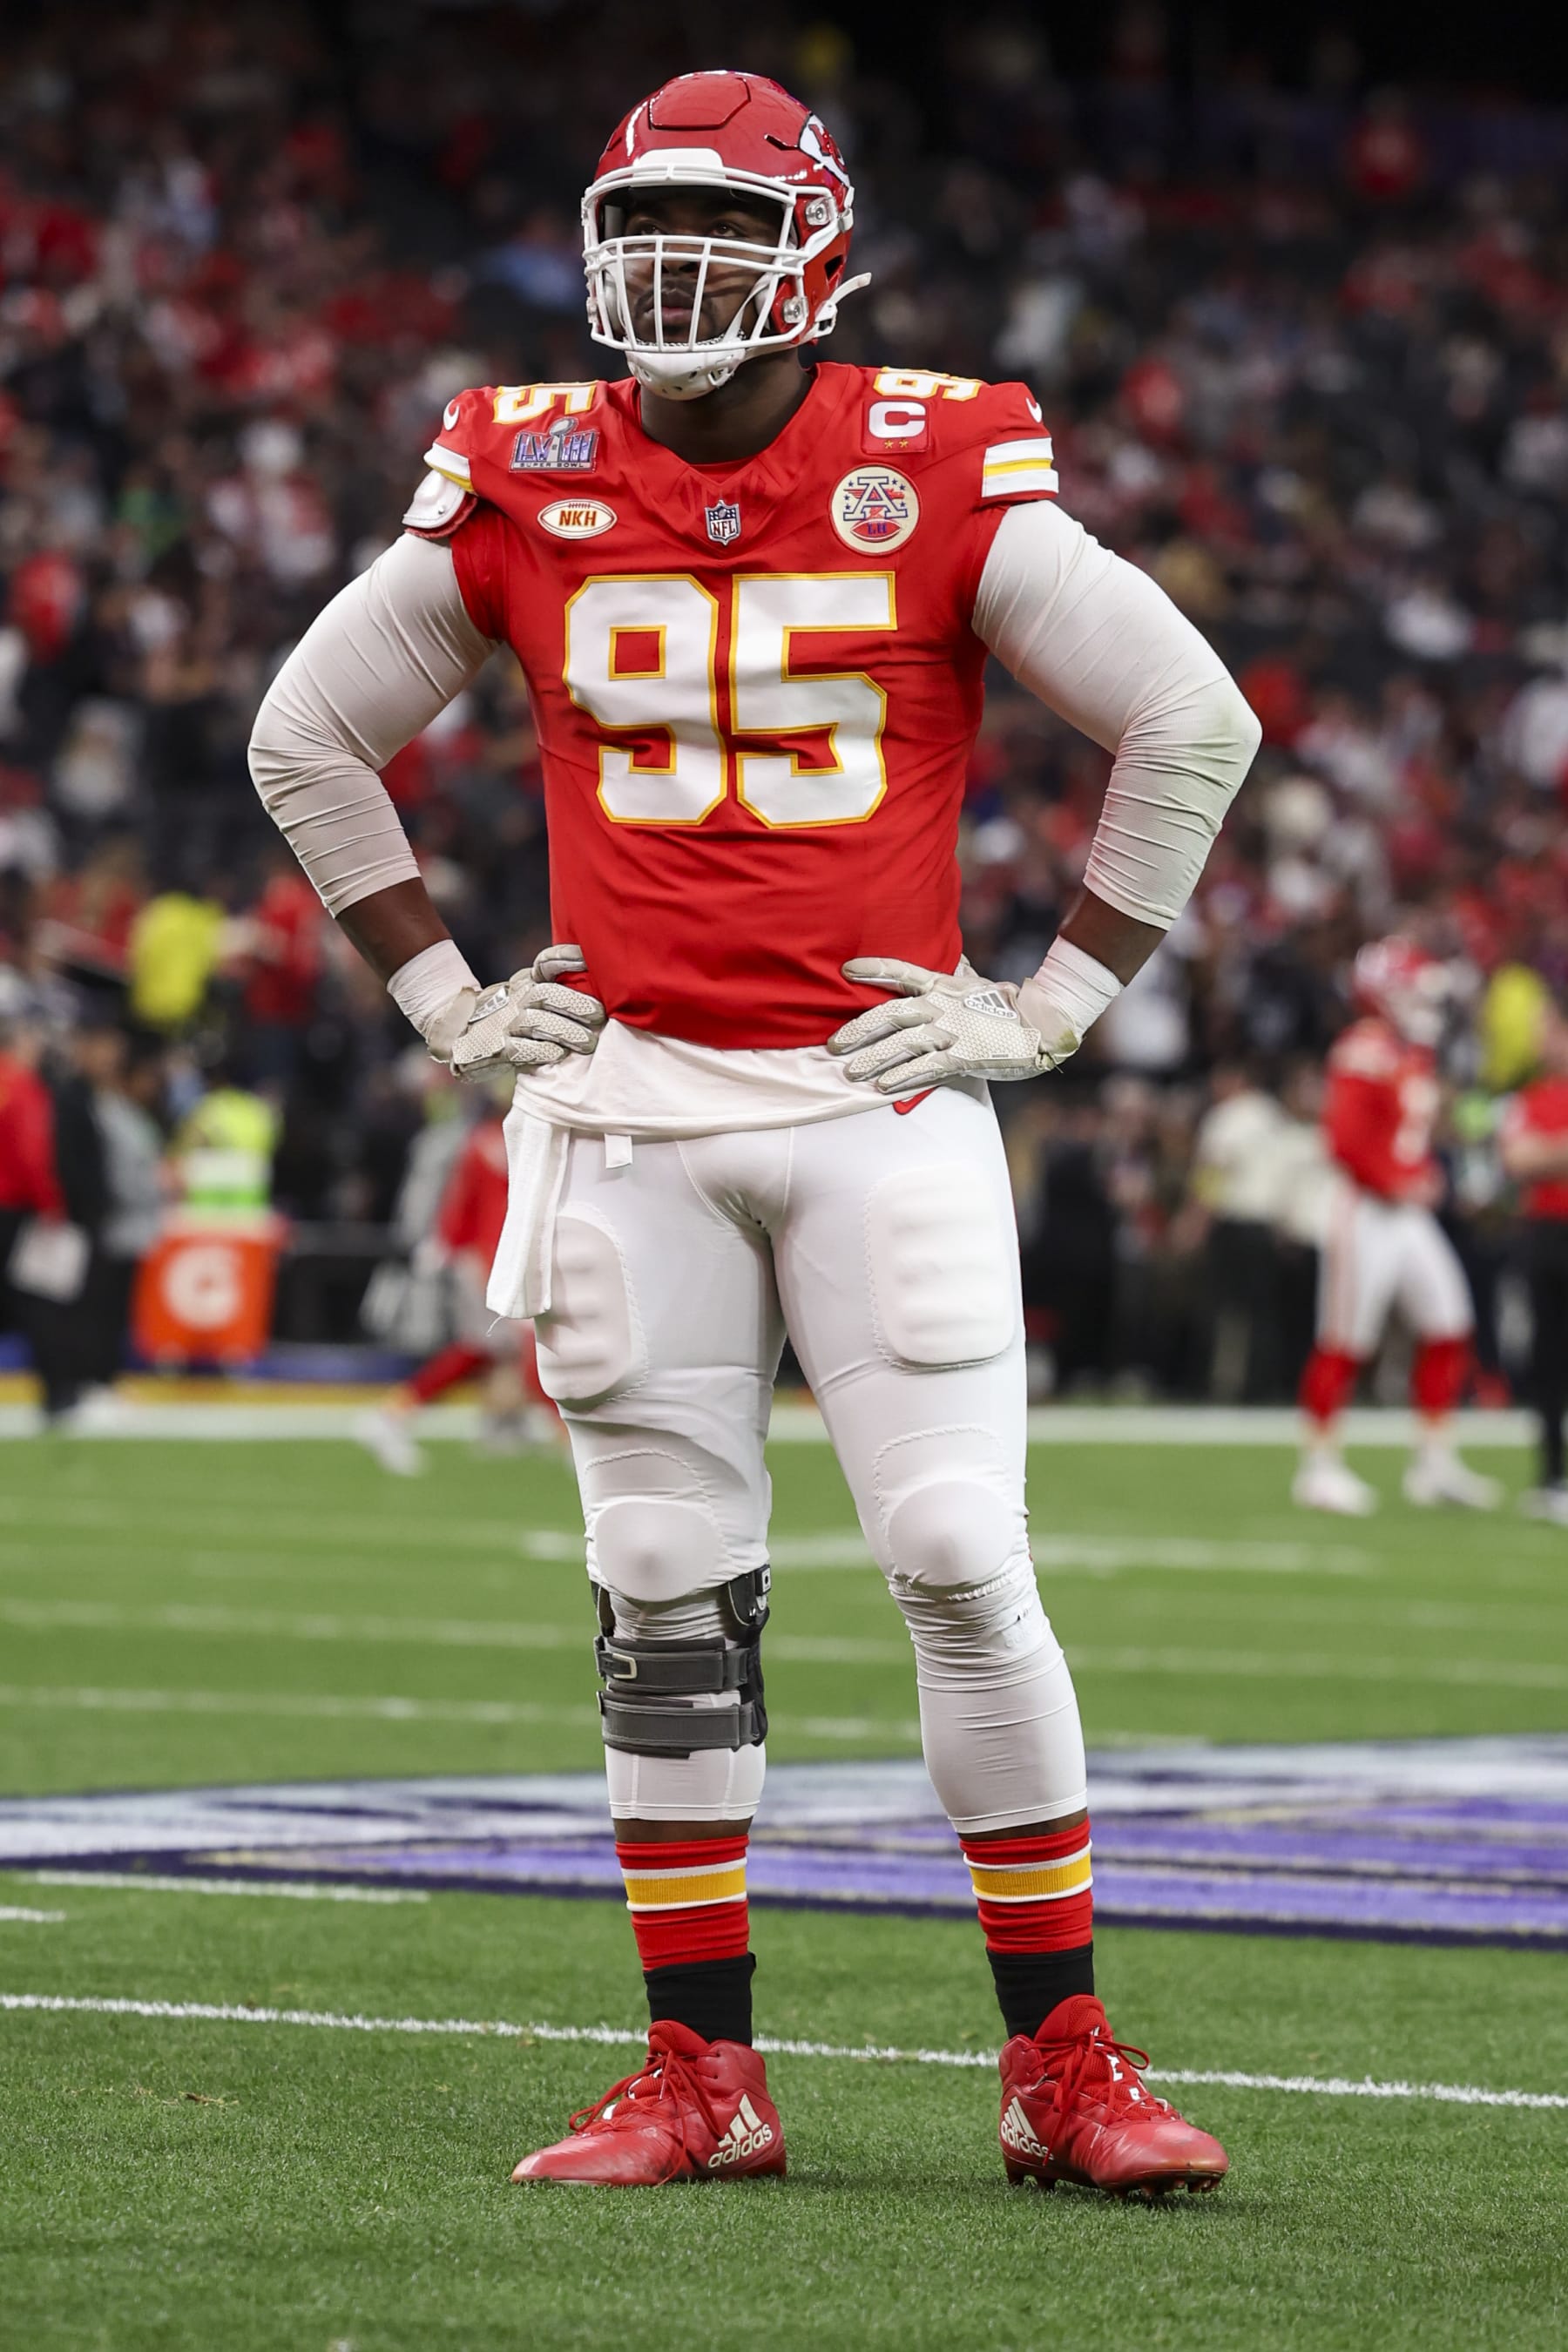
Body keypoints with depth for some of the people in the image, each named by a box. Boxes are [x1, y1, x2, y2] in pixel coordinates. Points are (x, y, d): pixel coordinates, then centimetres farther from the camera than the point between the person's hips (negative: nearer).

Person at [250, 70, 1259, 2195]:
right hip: (626, 1103, 2)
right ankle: (700, 2075, 11)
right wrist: (447, 1001, 10)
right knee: (669, 1597, 4)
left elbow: (1193, 721, 3)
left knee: (966, 1562, -7)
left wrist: (1050, 1004, 0)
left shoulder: (940, 476, -4)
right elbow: (308, 739, 15)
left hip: (882, 1096, -2)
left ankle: (1063, 2061, 1)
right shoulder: (524, 485, 2)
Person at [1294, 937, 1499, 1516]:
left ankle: (1434, 1461, 14)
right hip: (1367, 1209, -9)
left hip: (1411, 1215, 9)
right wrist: (1397, 1185, -16)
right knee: (1345, 1341, -3)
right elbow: (1346, 1137, -23)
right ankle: (1319, 1465, 5)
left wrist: (1427, 1179, 8)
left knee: (1448, 1328, 7)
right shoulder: (1365, 1053, -16)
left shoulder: (1417, 1055, 15)